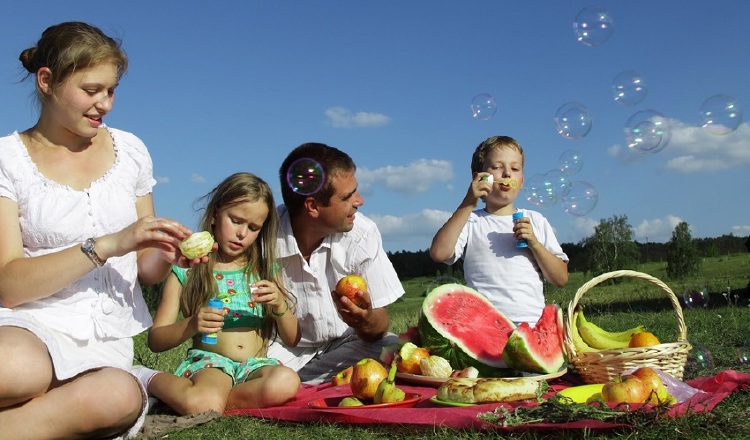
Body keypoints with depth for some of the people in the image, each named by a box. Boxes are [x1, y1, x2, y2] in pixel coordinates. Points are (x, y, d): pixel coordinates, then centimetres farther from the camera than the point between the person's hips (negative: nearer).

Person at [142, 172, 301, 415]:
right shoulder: (185, 270, 6)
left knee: (286, 381, -34)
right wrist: (191, 325, -18)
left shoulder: (266, 270, 14)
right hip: (208, 362, -2)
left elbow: (292, 340, 14)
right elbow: (155, 340, 2)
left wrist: (279, 305, -6)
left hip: (257, 366, 3)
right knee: (202, 405, -38)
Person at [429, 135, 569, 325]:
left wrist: (534, 244, -2)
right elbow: (439, 253, -10)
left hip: (533, 323, 2)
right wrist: (468, 204, -9)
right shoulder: (471, 221, 9)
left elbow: (561, 279, 13)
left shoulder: (535, 221, 16)